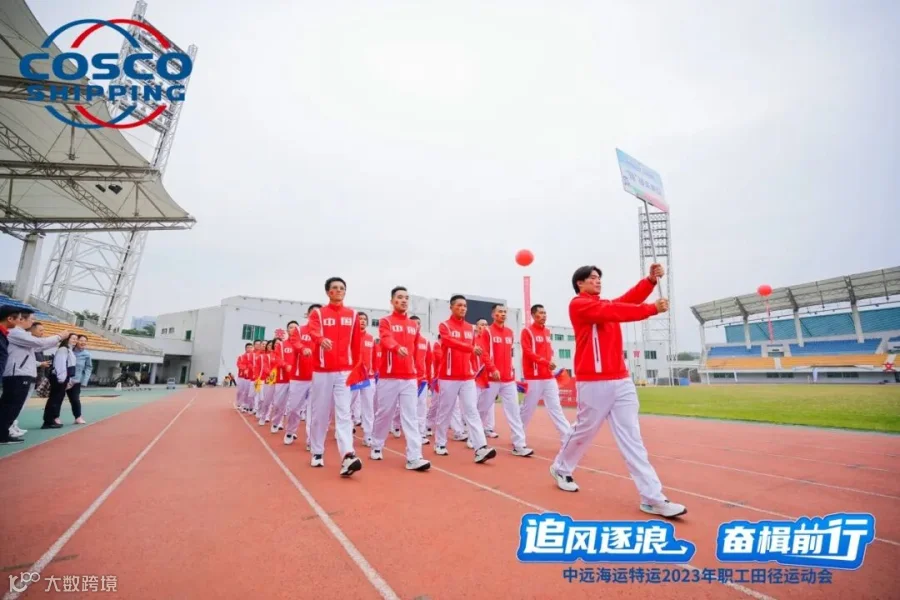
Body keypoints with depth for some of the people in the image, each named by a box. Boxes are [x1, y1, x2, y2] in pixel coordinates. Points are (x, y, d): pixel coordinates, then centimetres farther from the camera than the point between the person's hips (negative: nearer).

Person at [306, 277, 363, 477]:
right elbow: (313, 332, -16)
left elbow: (356, 344, 11)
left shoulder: (353, 315, 10)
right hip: (322, 370, 0)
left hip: (344, 371, 0)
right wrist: (322, 340, -38)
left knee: (343, 413, -8)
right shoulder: (318, 313, 5)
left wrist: (356, 367, 11)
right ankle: (317, 453, 24)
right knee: (319, 413, 8)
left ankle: (347, 457, -17)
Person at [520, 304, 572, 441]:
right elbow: (528, 352, -15)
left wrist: (550, 365, 5)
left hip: (549, 377, 6)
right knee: (528, 407, 4)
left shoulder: (547, 332, 15)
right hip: (534, 377, -6)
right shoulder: (527, 331, -6)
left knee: (555, 407, 5)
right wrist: (546, 362, -24)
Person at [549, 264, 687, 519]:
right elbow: (613, 311, -19)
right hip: (594, 383, -7)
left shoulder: (607, 305, 20)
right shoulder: (578, 304, -5)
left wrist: (651, 279, -11)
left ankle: (652, 497, 7)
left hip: (622, 381, 7)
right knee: (584, 430, 8)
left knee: (631, 439, 5)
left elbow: (629, 299, 3)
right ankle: (560, 468, 31)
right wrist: (652, 309, -20)